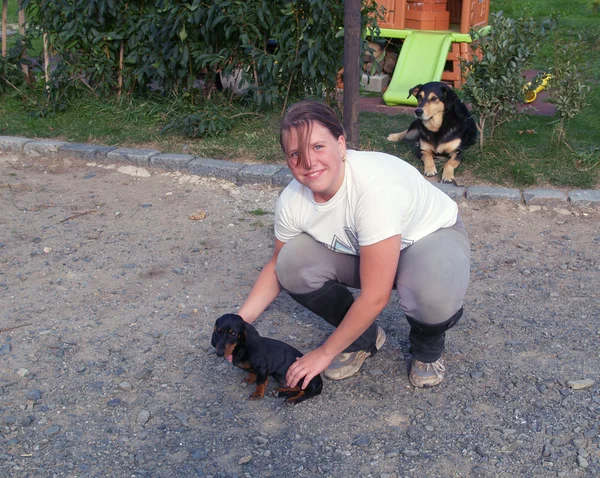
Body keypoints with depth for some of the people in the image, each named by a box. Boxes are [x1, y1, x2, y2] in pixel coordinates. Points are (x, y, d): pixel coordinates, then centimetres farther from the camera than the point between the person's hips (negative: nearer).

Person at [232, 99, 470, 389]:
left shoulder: (377, 186, -39)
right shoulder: (292, 201, -19)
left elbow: (375, 297, -35)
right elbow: (277, 266, 1)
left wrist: (324, 354, -24)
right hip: (362, 250, 5)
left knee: (434, 295, -39)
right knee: (292, 263, -19)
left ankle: (428, 343, 1)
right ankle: (364, 338, 6)